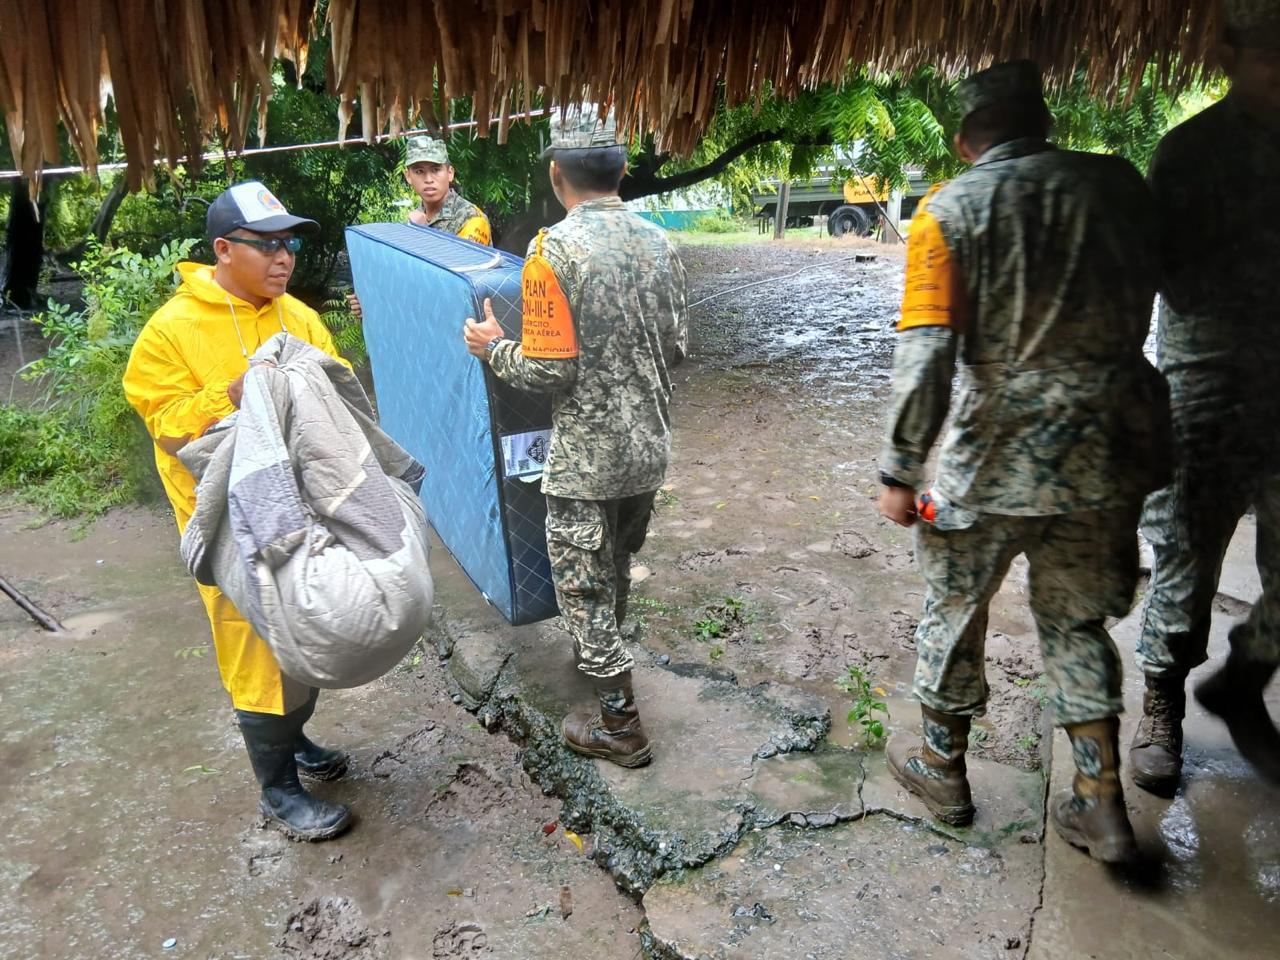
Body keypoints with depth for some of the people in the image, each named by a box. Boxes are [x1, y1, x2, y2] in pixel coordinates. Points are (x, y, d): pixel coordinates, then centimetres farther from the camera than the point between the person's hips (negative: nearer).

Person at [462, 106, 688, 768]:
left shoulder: (554, 249, -17)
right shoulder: (657, 241, 1)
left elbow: (548, 371, -18)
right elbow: (675, 348, 7)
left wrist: (493, 347, 0)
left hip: (586, 459, -6)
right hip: (648, 447, 7)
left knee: (584, 585, 10)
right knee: (617, 566, 27)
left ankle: (620, 727, 22)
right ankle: (600, 655, 51)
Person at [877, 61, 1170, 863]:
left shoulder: (952, 211, -9)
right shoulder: (1118, 185, 3)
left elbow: (925, 357, -15)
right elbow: (1144, 307, 14)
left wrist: (901, 472, -10)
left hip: (998, 454, -4)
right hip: (1106, 445, 4)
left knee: (955, 610, 16)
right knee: (1077, 619, 19)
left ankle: (942, 768, 33)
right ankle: (1102, 805, 23)